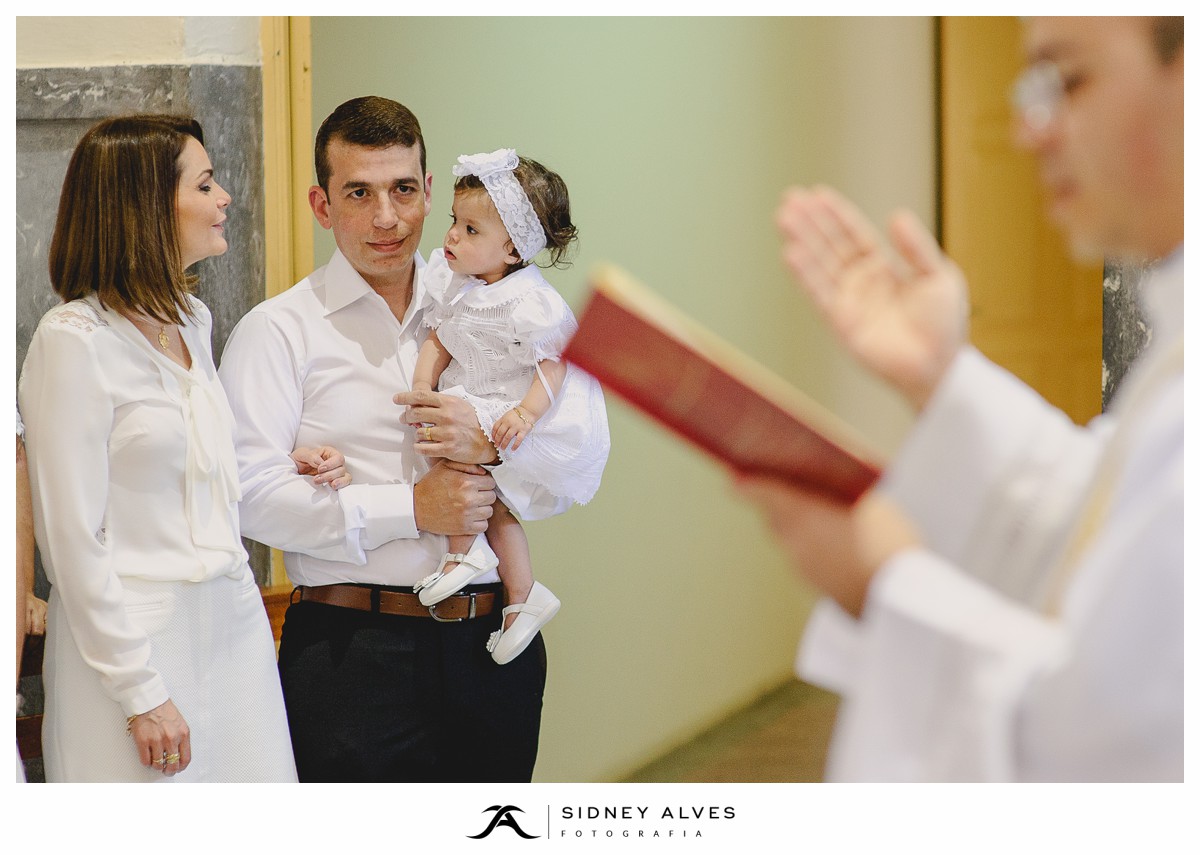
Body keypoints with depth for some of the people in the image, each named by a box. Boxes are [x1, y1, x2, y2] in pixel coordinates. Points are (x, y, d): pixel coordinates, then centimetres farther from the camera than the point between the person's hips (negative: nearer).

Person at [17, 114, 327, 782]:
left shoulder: (193, 321, 12)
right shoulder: (75, 340, -12)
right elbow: (73, 540, -14)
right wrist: (141, 695, -15)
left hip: (233, 625, 7)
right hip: (134, 638, -7)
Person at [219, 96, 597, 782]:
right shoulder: (279, 331, 1)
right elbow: (254, 495, -12)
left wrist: (491, 445, -11)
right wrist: (412, 509, -14)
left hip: (492, 650, 4)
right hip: (354, 653, -4)